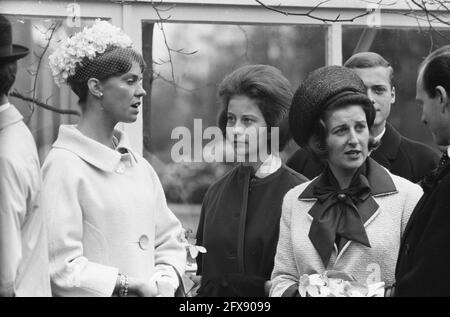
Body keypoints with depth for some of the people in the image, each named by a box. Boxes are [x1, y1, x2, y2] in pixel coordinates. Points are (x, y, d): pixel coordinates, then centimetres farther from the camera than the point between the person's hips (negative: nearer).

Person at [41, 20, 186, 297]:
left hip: (151, 293, 6)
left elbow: (168, 241, 11)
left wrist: (164, 281, -7)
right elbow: (61, 268, -18)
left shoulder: (140, 166, 6)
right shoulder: (65, 165, -13)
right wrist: (131, 284, -16)